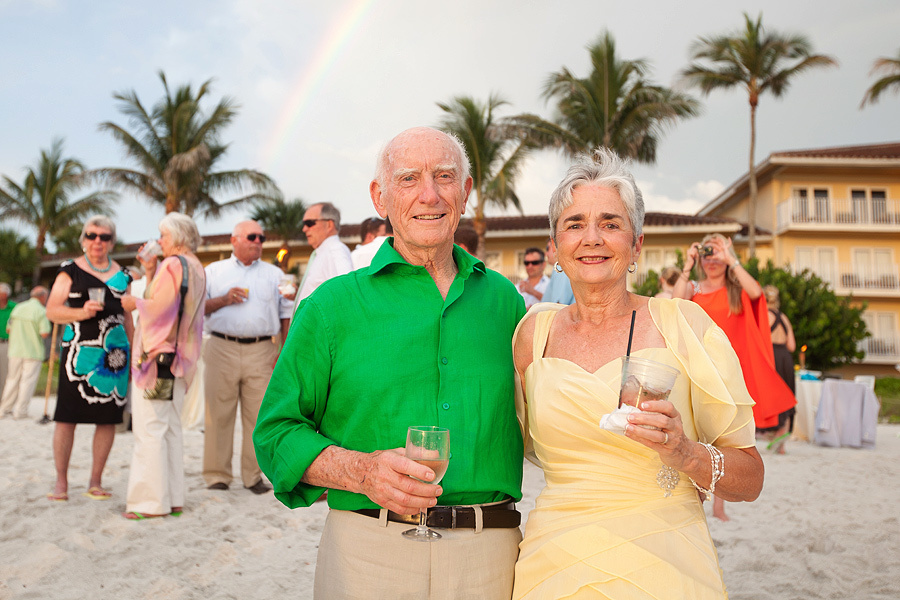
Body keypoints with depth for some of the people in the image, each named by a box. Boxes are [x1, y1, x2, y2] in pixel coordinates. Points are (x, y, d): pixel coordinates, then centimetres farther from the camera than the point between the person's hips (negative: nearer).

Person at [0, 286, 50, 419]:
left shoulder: (18, 307, 9)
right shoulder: (41, 311, -10)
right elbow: (45, 333, -18)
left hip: (15, 350, 6)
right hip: (33, 351, -5)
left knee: (13, 379, 14)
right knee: (28, 380, 0)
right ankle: (20, 411, -1)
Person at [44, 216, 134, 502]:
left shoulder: (122, 275, 15)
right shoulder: (70, 271, 5)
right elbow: (52, 310, -1)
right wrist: (81, 313, -17)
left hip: (115, 353, 3)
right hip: (78, 350, -3)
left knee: (108, 418, 2)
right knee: (67, 416, -4)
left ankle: (96, 481, 12)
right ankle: (61, 482, 7)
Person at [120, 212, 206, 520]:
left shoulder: (173, 264, -12)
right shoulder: (196, 269, 15)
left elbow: (159, 307, -19)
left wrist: (135, 303, -1)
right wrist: (150, 272, 12)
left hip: (157, 356, -9)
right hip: (178, 357, 9)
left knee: (150, 429, -5)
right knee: (171, 428, 12)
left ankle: (152, 501, -2)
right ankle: (173, 498, 16)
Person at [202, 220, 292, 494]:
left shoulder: (274, 274, 16)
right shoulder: (214, 271, 14)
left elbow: (286, 314, 13)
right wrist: (224, 300, -6)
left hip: (262, 352, 1)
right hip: (222, 349, -1)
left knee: (258, 416, 0)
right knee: (219, 414, -1)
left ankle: (254, 475, 10)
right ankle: (217, 475, 8)